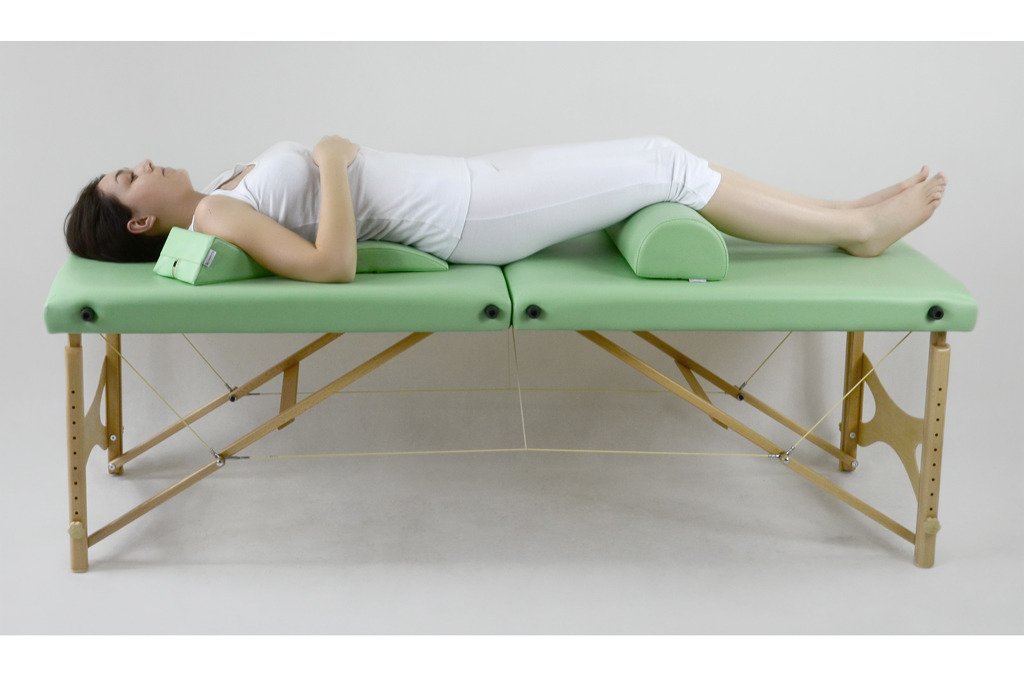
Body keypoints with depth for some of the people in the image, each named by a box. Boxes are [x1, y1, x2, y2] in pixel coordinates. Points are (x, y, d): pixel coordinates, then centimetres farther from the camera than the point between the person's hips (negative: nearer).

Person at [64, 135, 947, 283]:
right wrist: (332, 159, -19)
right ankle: (858, 228, 6)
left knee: (658, 159, 8)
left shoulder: (221, 194, 9)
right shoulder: (214, 220, -16)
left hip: (462, 184, 9)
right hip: (465, 217, -9)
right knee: (665, 167, -7)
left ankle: (848, 215, 17)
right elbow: (333, 264, -28)